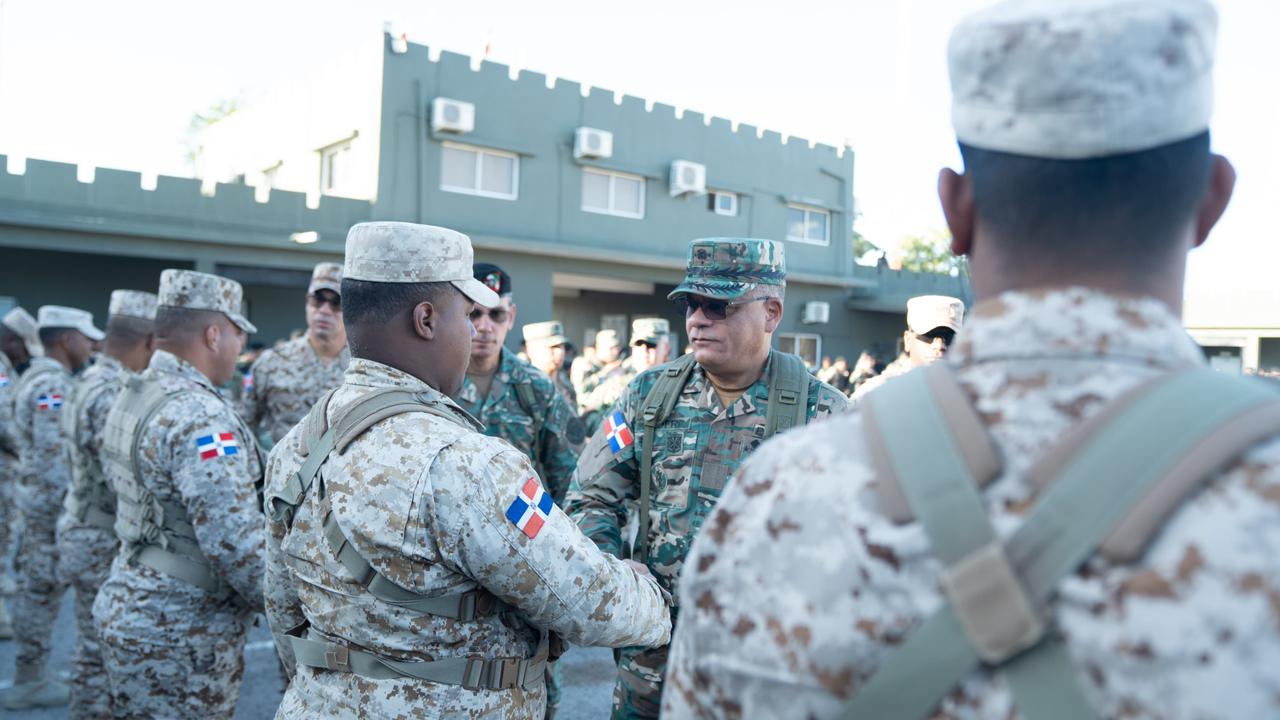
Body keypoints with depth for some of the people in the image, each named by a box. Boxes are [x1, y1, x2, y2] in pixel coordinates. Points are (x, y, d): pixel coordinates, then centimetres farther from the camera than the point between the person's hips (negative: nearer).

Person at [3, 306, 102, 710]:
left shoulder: (38, 377, 15)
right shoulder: (52, 385, -18)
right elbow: (55, 453, -24)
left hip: (37, 496, 11)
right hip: (53, 502, -10)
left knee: (35, 589, 15)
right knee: (42, 591, -2)